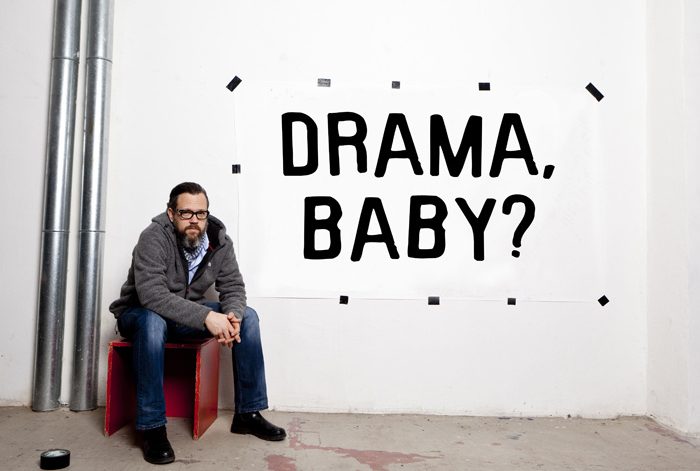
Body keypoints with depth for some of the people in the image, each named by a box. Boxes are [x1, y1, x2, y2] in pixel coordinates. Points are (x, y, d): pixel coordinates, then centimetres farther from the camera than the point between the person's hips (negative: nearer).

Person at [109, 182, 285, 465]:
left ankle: (248, 413, -5)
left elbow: (233, 288, -9)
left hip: (189, 316, 5)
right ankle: (153, 427, -26)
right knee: (153, 321, -39)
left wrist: (232, 316, -32)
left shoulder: (219, 240, -11)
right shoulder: (154, 237, -26)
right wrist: (207, 317, -45)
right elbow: (152, 294, -38)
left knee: (247, 316, -13)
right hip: (140, 313, -5)